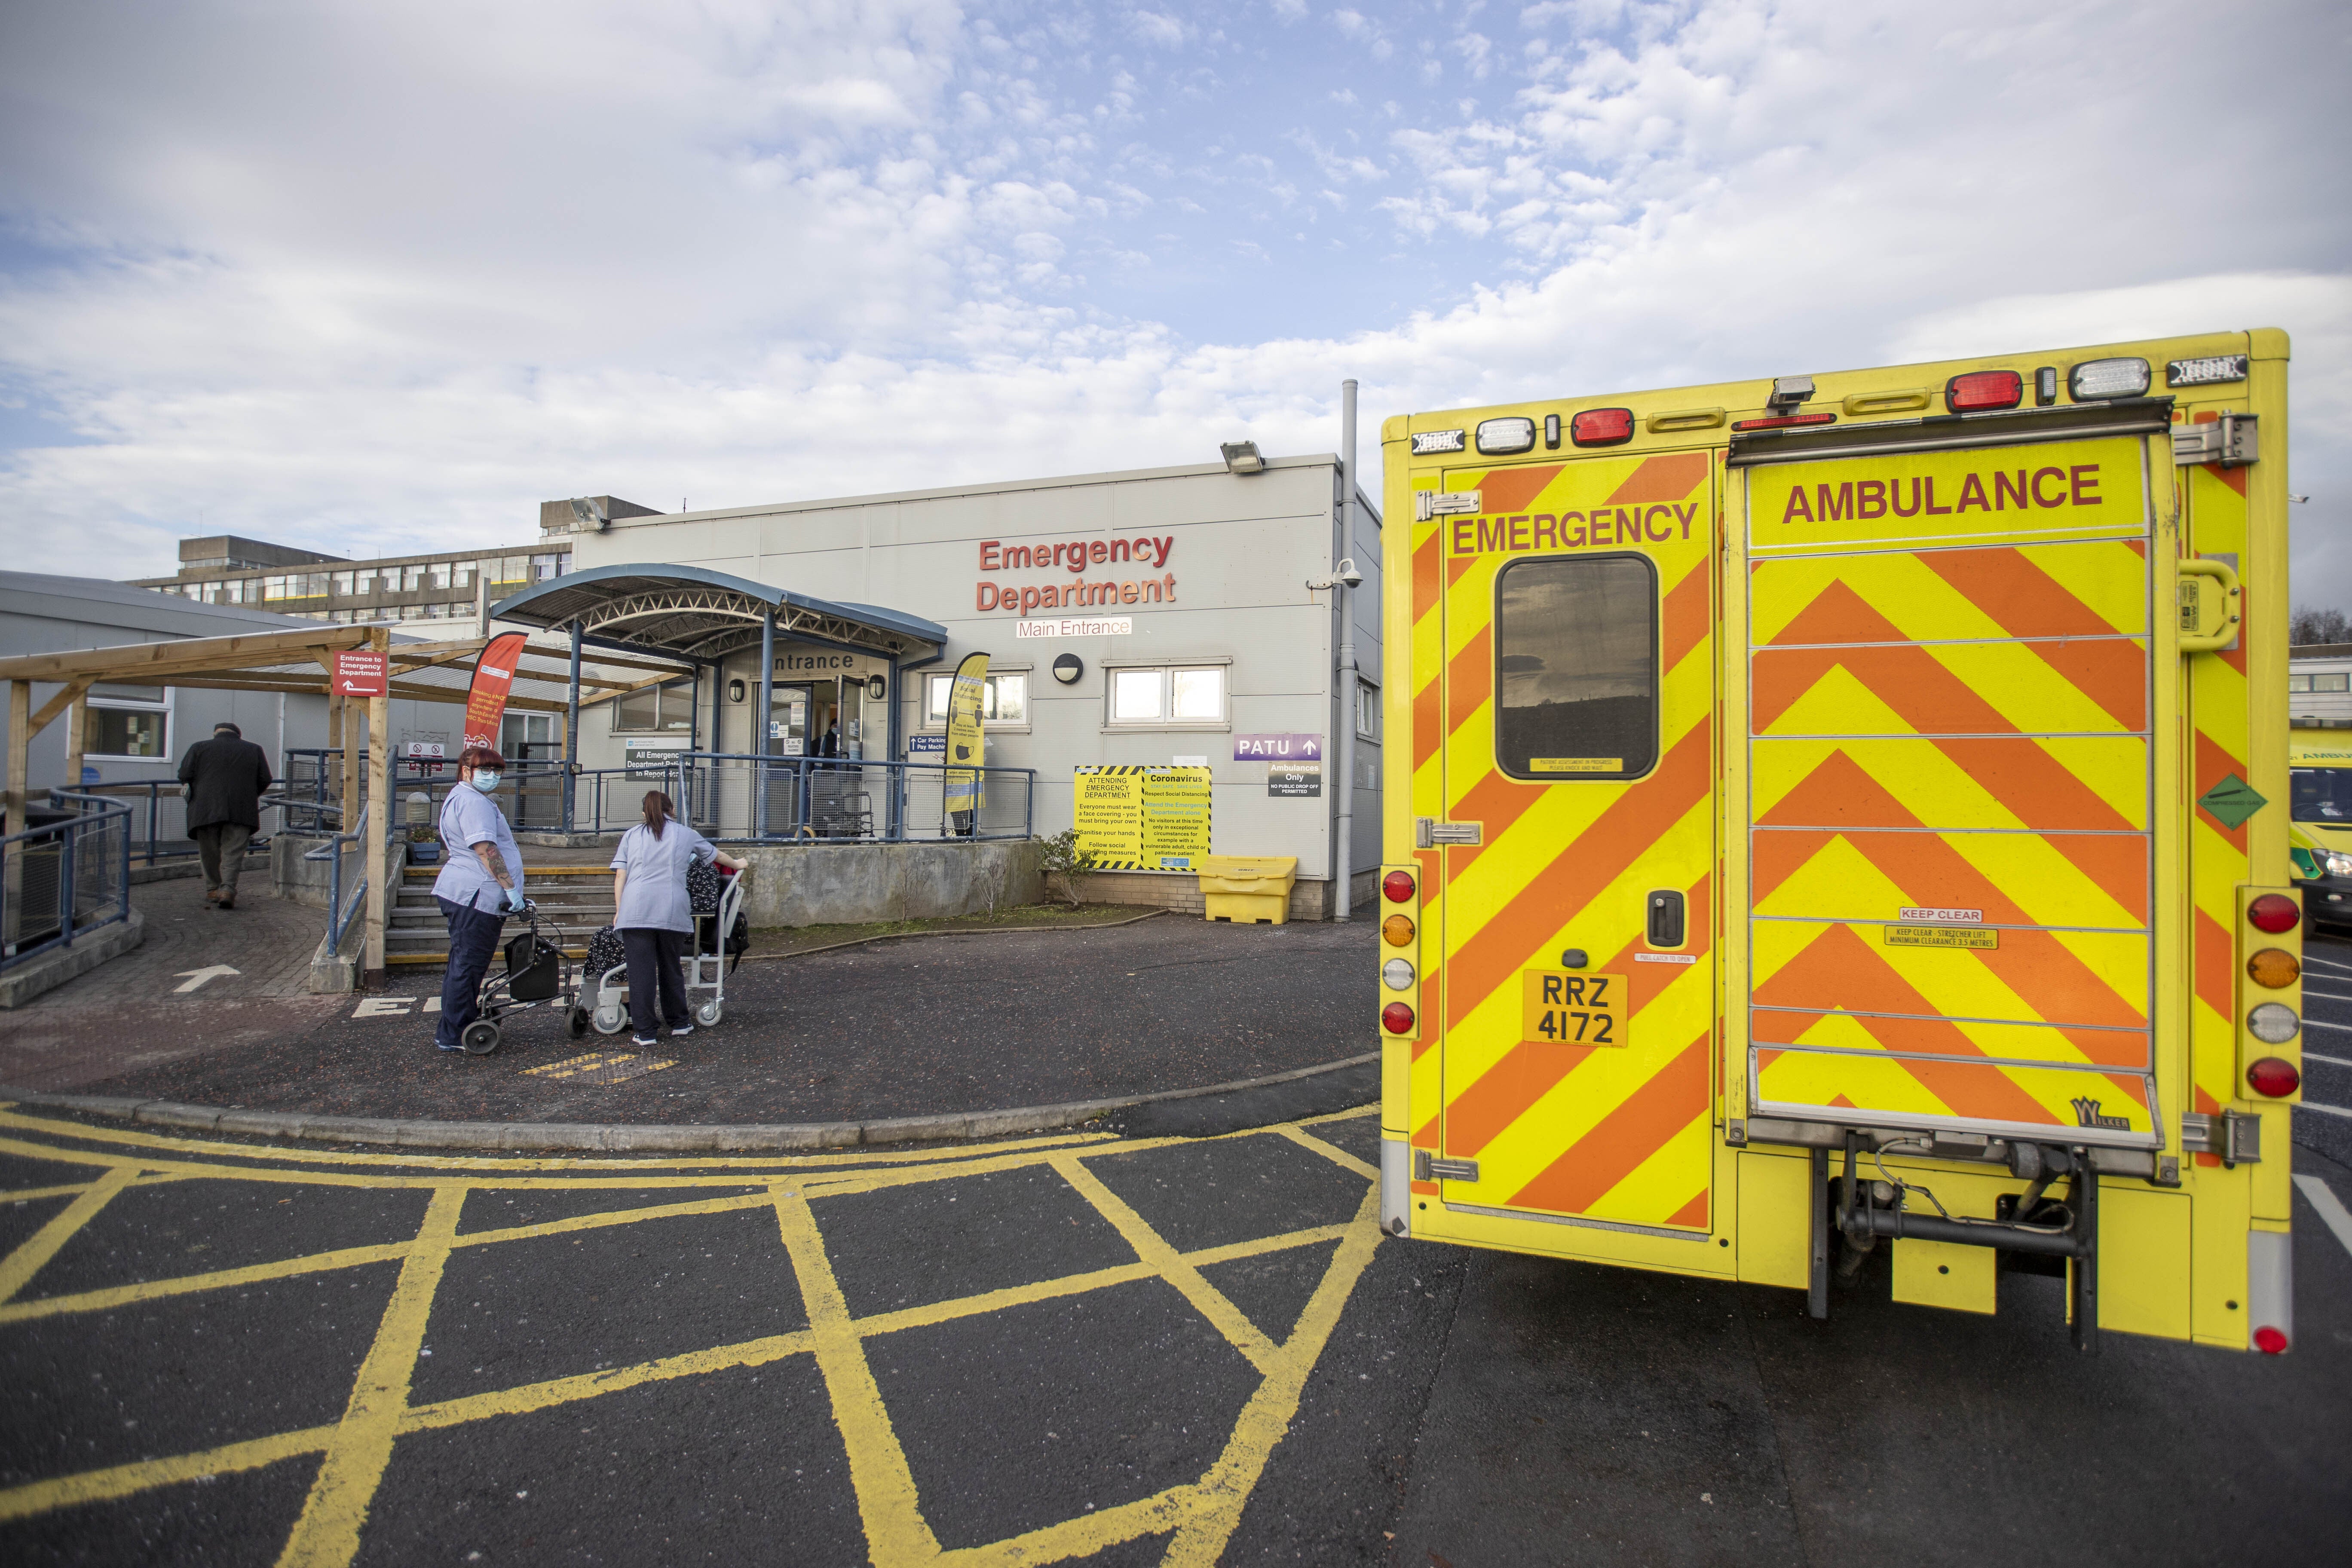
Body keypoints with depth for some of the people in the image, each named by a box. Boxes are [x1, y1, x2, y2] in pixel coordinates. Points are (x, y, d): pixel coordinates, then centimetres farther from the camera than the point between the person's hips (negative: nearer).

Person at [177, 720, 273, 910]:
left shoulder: (199, 748, 10)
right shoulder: (254, 750, 12)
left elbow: (185, 775, 3)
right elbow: (265, 780, 8)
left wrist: (198, 791, 21)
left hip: (206, 809, 0)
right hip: (242, 810, 0)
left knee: (209, 852, 13)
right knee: (233, 852, -1)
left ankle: (213, 889, 18)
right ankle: (228, 889, -16)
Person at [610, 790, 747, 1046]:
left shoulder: (632, 835, 16)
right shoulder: (685, 834, 16)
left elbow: (620, 876, 8)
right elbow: (715, 854, 32)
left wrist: (619, 911, 11)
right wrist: (738, 864, 49)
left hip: (636, 911, 0)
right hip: (672, 912, 0)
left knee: (641, 972, 1)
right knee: (671, 969, 14)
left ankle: (646, 1032, 2)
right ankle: (679, 1023, 25)